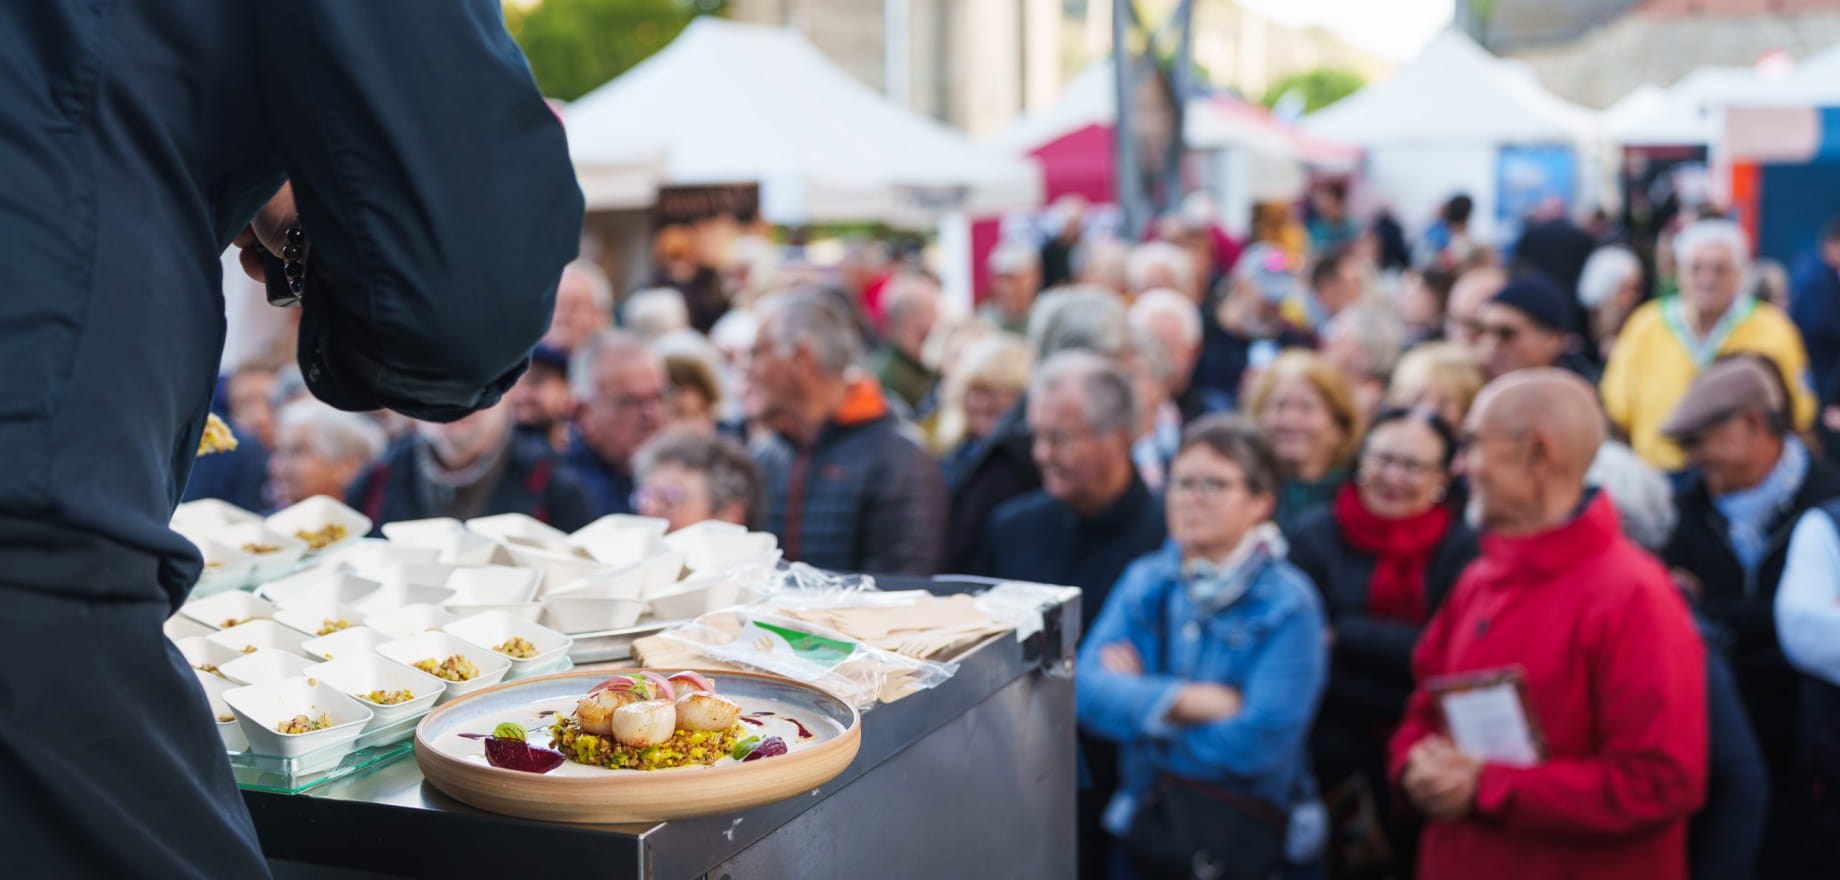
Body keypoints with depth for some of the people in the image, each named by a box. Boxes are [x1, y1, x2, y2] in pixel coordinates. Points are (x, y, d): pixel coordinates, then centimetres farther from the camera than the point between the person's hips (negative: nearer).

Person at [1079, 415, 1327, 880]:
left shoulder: (1288, 602, -12)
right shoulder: (1144, 581, 3)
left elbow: (1259, 743, -22)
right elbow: (1087, 692, -9)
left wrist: (1140, 700, -11)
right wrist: (1196, 702, -21)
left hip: (1243, 841, -4)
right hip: (1141, 824, 4)